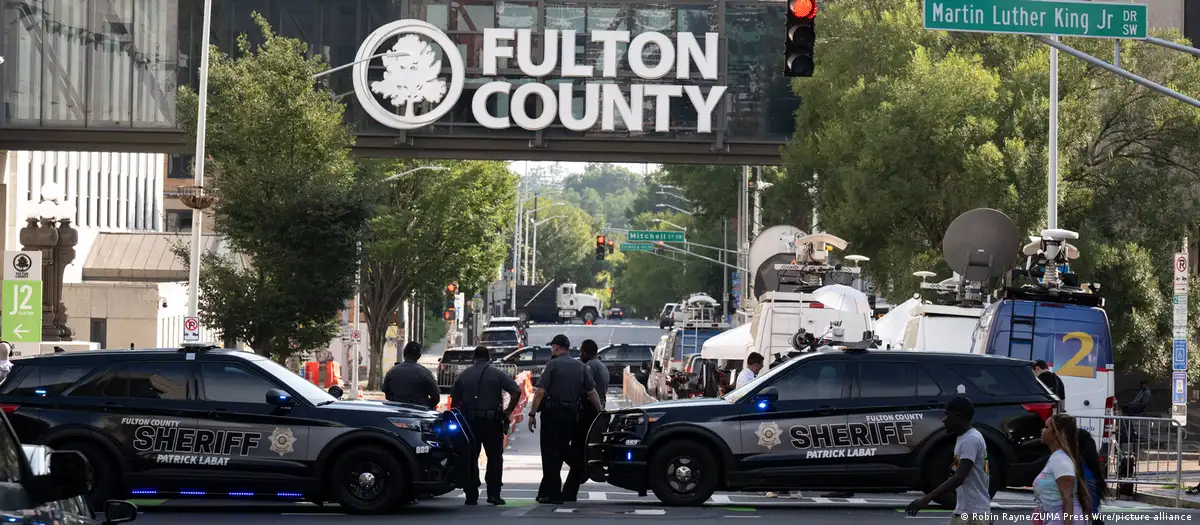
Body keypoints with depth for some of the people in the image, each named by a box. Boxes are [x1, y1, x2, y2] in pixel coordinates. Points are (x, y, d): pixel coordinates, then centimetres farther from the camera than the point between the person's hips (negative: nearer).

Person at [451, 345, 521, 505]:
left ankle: (471, 496, 5)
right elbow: (516, 391, -9)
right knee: (495, 457, 6)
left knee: (470, 459, 7)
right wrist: (508, 411, -1)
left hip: (469, 421, 2)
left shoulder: (464, 375, 8)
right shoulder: (497, 374, 1)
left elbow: (454, 399, 7)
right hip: (491, 421, -2)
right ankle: (493, 494, -2)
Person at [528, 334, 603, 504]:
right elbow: (592, 392, 7)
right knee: (561, 450, 16)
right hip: (571, 414, 5)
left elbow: (540, 391, -12)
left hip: (552, 413, -5)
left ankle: (553, 495, -4)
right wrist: (601, 412, 14)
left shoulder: (553, 364, -7)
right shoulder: (580, 367, 10)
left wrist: (532, 414, -10)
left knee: (550, 454, -2)